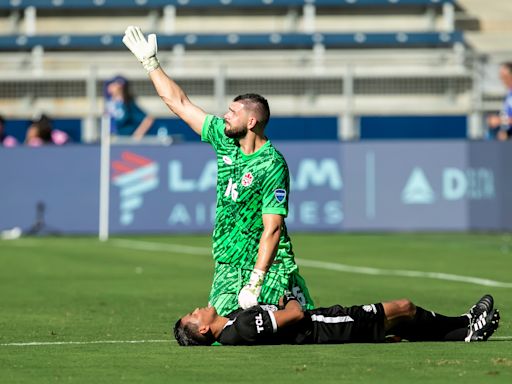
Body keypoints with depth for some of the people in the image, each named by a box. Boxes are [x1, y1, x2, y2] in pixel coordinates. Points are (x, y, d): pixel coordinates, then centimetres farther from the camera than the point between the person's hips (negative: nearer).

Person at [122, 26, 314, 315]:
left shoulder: (272, 165, -14)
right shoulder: (225, 141, 6)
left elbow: (272, 229, -18)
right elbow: (179, 103, 14)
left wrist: (255, 283, -23)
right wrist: (150, 61, 15)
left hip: (269, 266, -5)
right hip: (229, 267, 5)